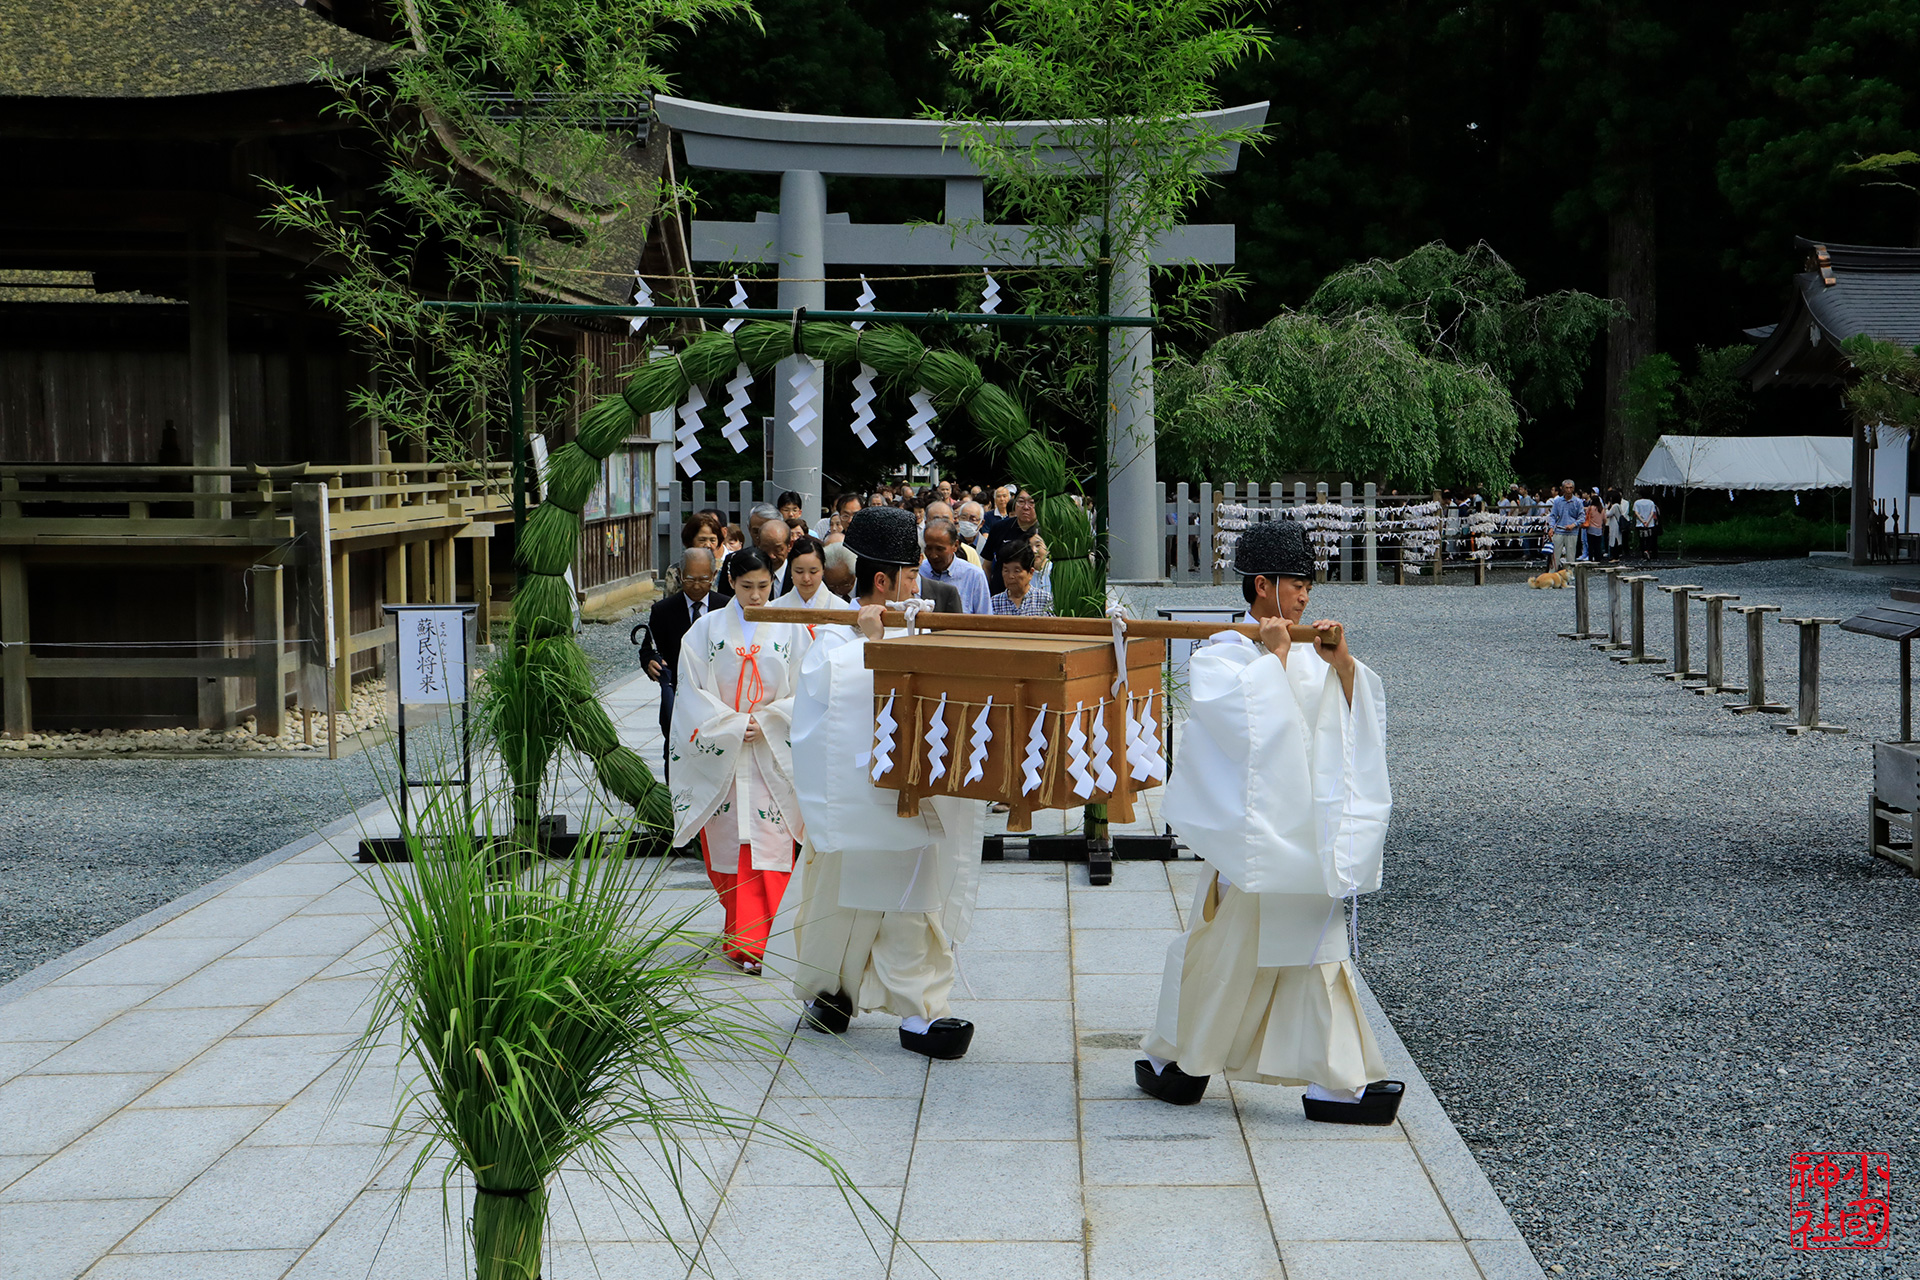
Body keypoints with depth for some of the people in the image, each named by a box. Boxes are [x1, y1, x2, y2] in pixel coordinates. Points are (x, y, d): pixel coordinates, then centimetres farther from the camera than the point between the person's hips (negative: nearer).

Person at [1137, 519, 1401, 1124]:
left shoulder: (1310, 655, 10)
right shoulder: (1221, 656, -7)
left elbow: (1357, 721, 6)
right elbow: (1252, 722, -23)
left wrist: (1343, 663, -8)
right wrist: (1274, 656, -16)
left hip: (1309, 834, 5)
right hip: (1253, 830, -5)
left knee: (1317, 950, 5)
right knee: (1227, 950, 4)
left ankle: (1338, 1081, 6)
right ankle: (1178, 1061, 22)